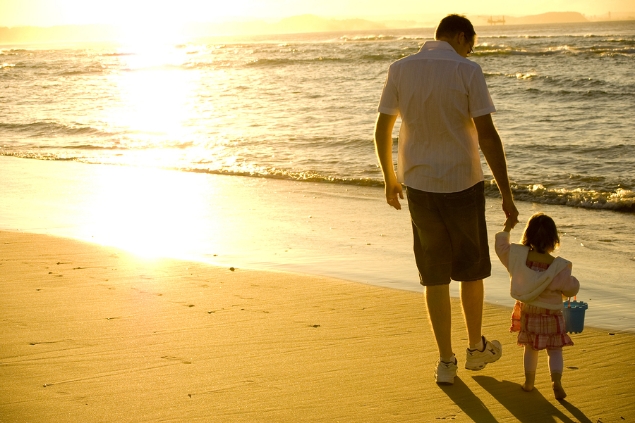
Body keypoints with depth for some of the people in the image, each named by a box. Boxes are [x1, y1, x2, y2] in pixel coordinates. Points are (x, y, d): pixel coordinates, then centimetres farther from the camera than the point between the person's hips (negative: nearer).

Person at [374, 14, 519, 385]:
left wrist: (390, 180, 18)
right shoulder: (468, 72, -11)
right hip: (463, 185, -2)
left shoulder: (400, 70, -1)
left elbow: (382, 131, 4)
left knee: (435, 276, 10)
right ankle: (476, 348, 32)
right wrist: (506, 193, -9)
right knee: (471, 270, 17)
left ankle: (446, 361, 13)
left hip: (419, 186, 2)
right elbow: (487, 136, -14)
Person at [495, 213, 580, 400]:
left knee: (530, 348, 20)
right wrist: (573, 281, 15)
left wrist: (507, 228, 18)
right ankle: (556, 380, -8)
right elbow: (571, 289, -8)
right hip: (551, 316, -3)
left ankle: (529, 381, 28)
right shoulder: (559, 267, -19)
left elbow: (501, 246, 3)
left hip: (527, 313, 3)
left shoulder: (517, 256, -14)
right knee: (555, 350, 8)